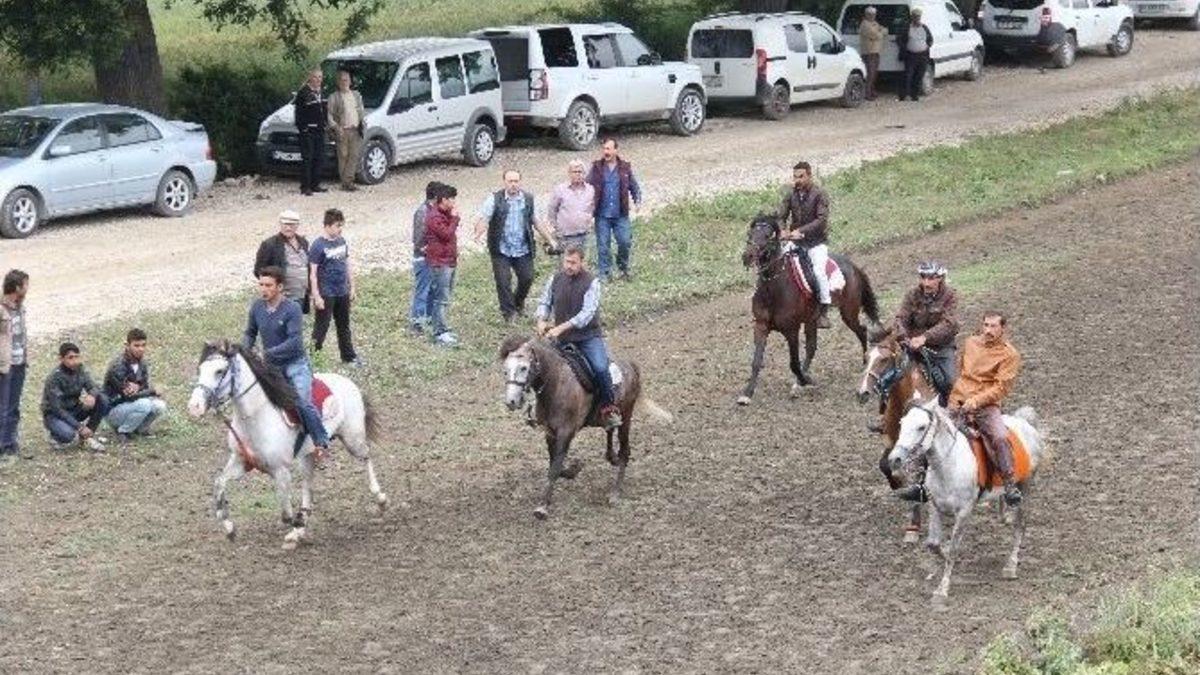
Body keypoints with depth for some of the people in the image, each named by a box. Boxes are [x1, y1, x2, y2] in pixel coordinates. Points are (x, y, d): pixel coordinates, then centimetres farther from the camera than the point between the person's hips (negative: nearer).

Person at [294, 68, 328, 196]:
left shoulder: (321, 92, 15)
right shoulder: (303, 92, -8)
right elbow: (298, 111, -10)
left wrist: (325, 123, 12)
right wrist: (302, 127, -16)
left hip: (319, 130, 8)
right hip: (308, 130, -8)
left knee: (319, 158, 9)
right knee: (307, 158, -8)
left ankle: (315, 185, 16)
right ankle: (305, 187, -6)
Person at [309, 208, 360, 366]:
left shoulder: (342, 241, 5)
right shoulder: (318, 245, -15)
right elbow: (313, 273, -15)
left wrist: (352, 287, 14)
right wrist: (316, 296, -18)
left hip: (343, 292, 6)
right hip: (326, 294, -6)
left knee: (344, 326, 18)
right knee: (321, 327, 1)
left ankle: (349, 356, 29)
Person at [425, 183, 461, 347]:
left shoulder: (446, 214, 14)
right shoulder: (434, 217, -17)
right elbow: (447, 234, -23)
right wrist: (454, 218, -13)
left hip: (449, 261, 10)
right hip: (439, 263, -10)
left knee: (444, 298, 15)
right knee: (441, 299, -8)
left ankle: (442, 328, 22)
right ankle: (440, 333, -5)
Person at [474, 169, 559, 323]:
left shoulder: (528, 199, 5)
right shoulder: (495, 199, -5)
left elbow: (536, 222, 14)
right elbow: (483, 218, -13)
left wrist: (550, 239, 11)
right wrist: (479, 233, -34)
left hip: (523, 249, 3)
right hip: (501, 250, -3)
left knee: (527, 278, 6)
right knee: (503, 281, -4)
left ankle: (519, 303, 34)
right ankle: (508, 312, 11)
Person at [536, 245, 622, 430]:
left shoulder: (591, 283, -12)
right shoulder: (556, 279, 3)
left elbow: (587, 313, -21)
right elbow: (545, 303, 13)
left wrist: (561, 328, -28)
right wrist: (541, 321, -10)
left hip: (588, 336, -5)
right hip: (563, 338, 5)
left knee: (600, 368, -25)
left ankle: (609, 409, -12)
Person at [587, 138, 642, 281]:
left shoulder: (625, 168, 3)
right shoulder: (597, 168, 1)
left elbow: (635, 187, 11)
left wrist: (637, 203, -4)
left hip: (621, 215, 0)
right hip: (602, 215, 0)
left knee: (625, 242, -4)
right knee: (603, 245, 3)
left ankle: (623, 267, 22)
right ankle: (605, 273, 13)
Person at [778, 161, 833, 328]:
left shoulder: (819, 194, -12)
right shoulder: (791, 194, 3)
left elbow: (822, 219, -20)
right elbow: (781, 215, 2)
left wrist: (801, 231, -28)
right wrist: (782, 230, -20)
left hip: (816, 241, -5)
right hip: (795, 241, 5)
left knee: (818, 270, -23)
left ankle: (824, 311, -13)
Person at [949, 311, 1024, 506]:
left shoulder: (1009, 355, -3)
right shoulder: (970, 343, 13)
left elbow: (1001, 388, -10)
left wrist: (976, 401, -20)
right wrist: (953, 396, 13)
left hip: (986, 405, -4)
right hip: (958, 401, 4)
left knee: (1000, 437, -29)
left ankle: (1010, 484, -17)